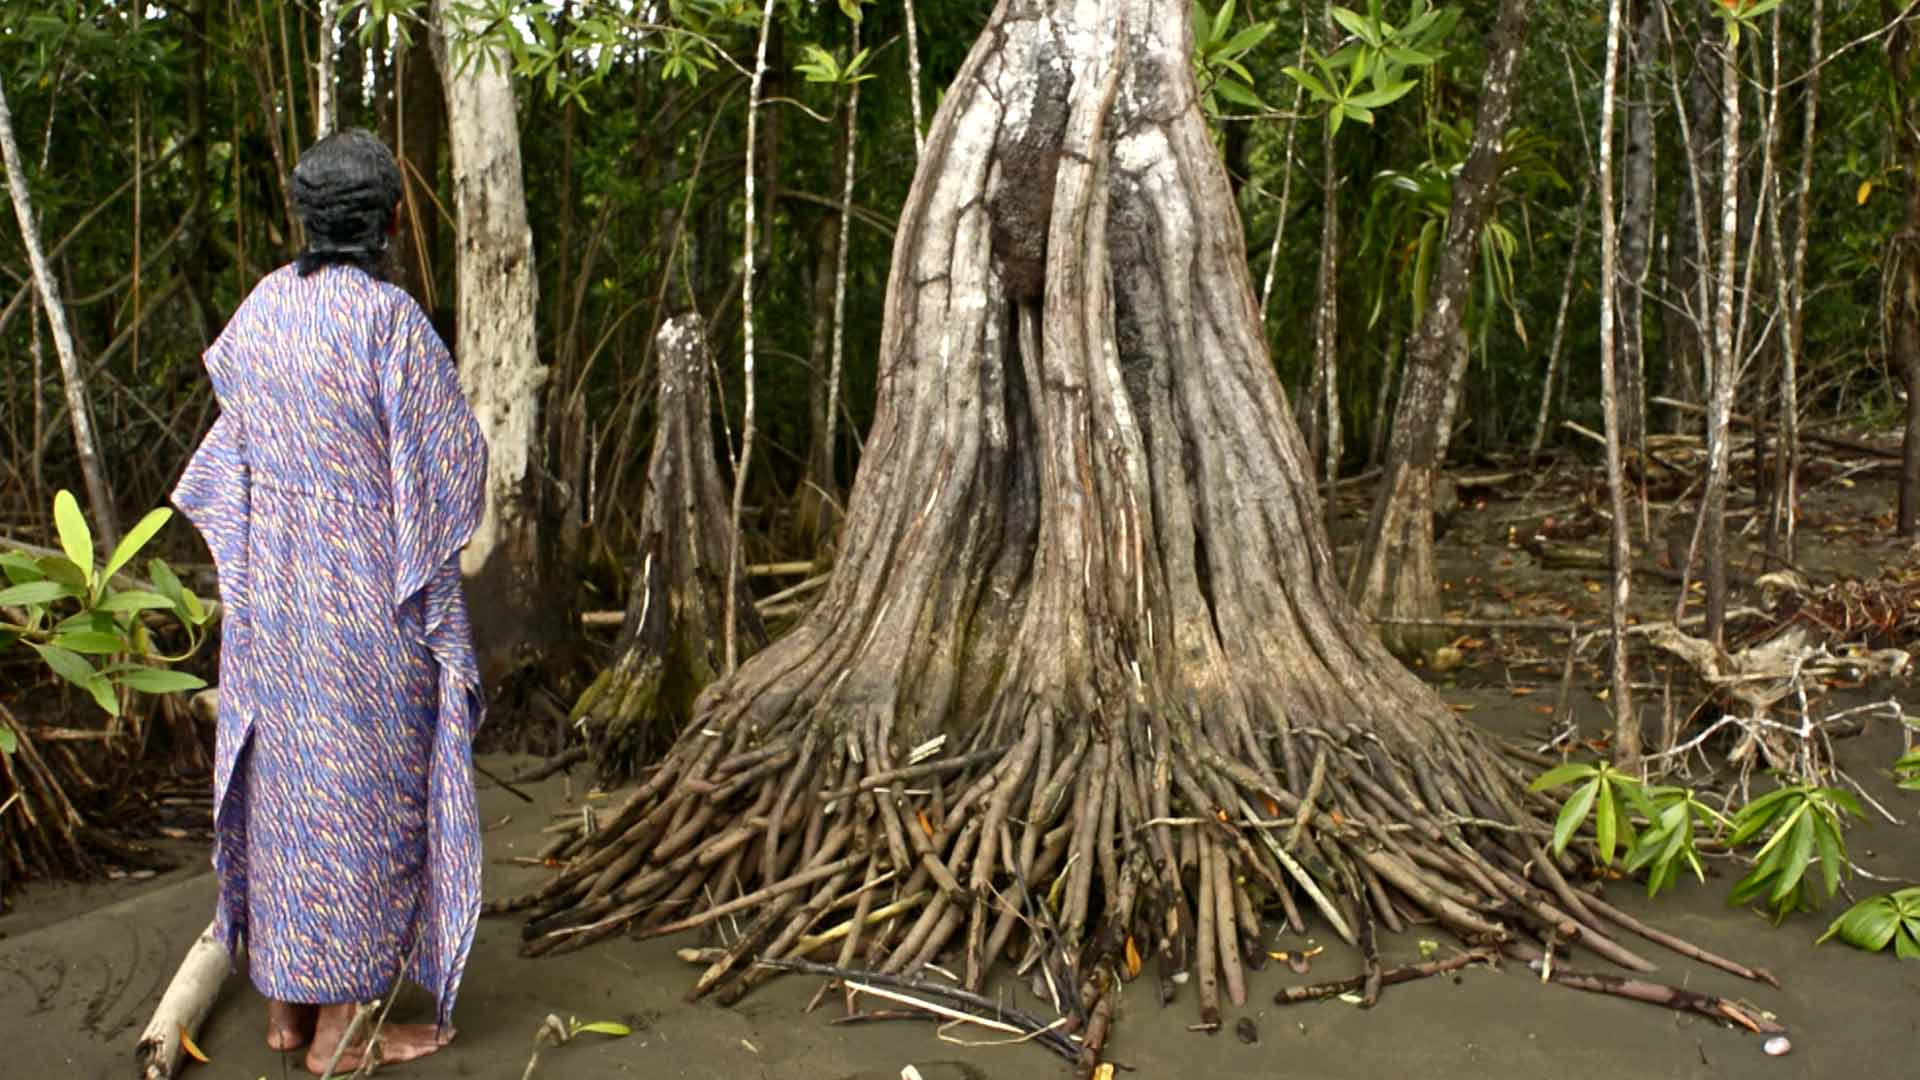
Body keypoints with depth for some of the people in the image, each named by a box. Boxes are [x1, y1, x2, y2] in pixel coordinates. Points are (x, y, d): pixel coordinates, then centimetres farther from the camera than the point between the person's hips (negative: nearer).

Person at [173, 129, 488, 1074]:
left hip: (273, 585, 7)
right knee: (369, 788, 3)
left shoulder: (262, 307, 3)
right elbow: (443, 459, -14)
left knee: (283, 774, 15)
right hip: (370, 592, -7)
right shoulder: (388, 319, -18)